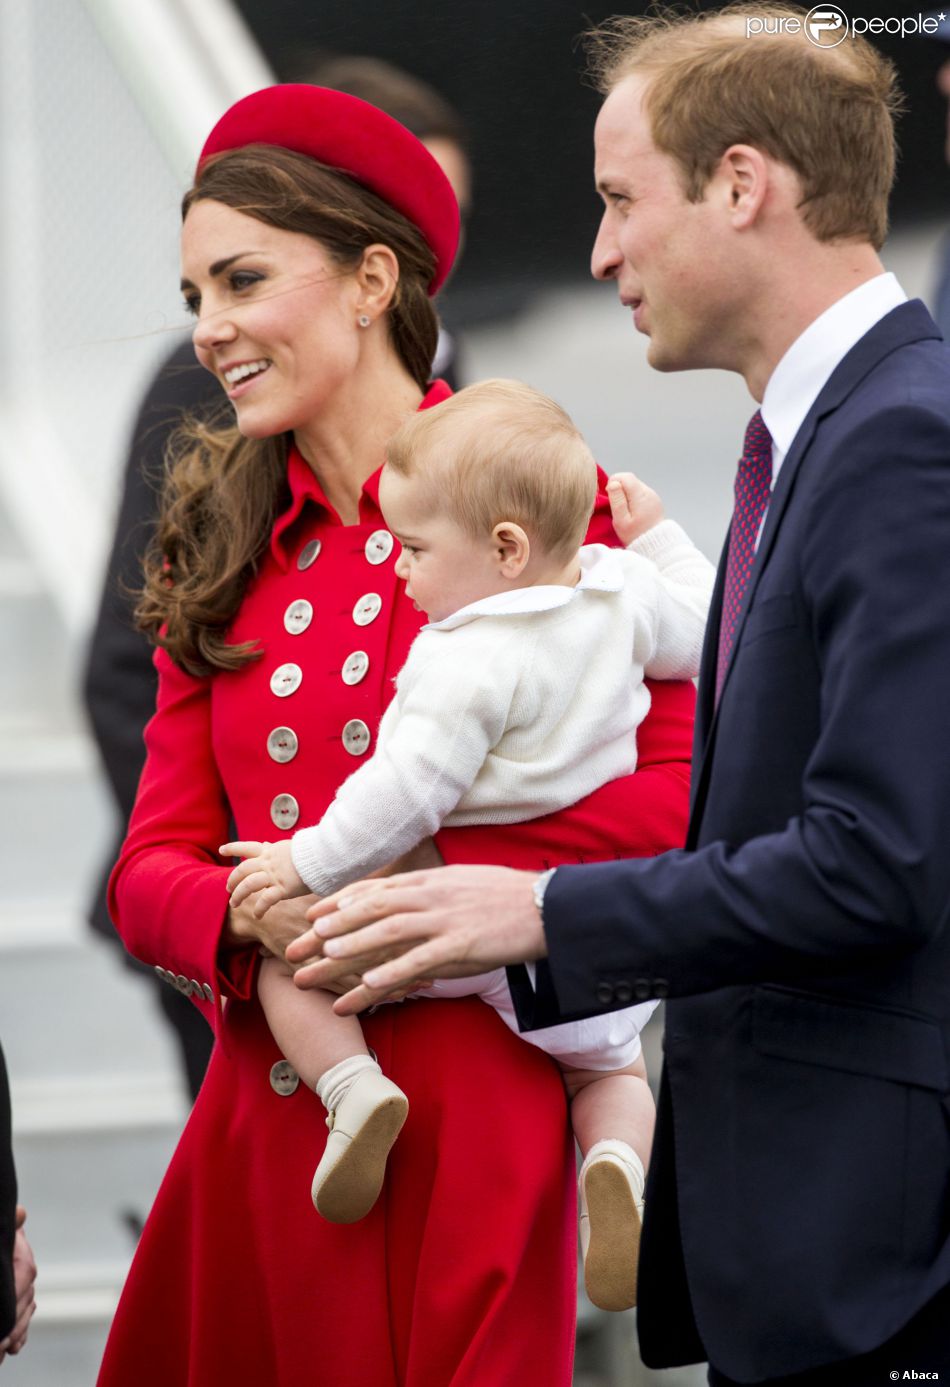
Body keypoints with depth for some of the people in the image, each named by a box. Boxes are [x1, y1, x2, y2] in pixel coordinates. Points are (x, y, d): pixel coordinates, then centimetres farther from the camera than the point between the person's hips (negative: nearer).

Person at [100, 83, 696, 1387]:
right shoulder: (228, 555, 13)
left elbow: (688, 788, -10)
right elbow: (153, 864, 8)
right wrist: (255, 912, -14)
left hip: (475, 1117, -4)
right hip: (264, 1121, 4)